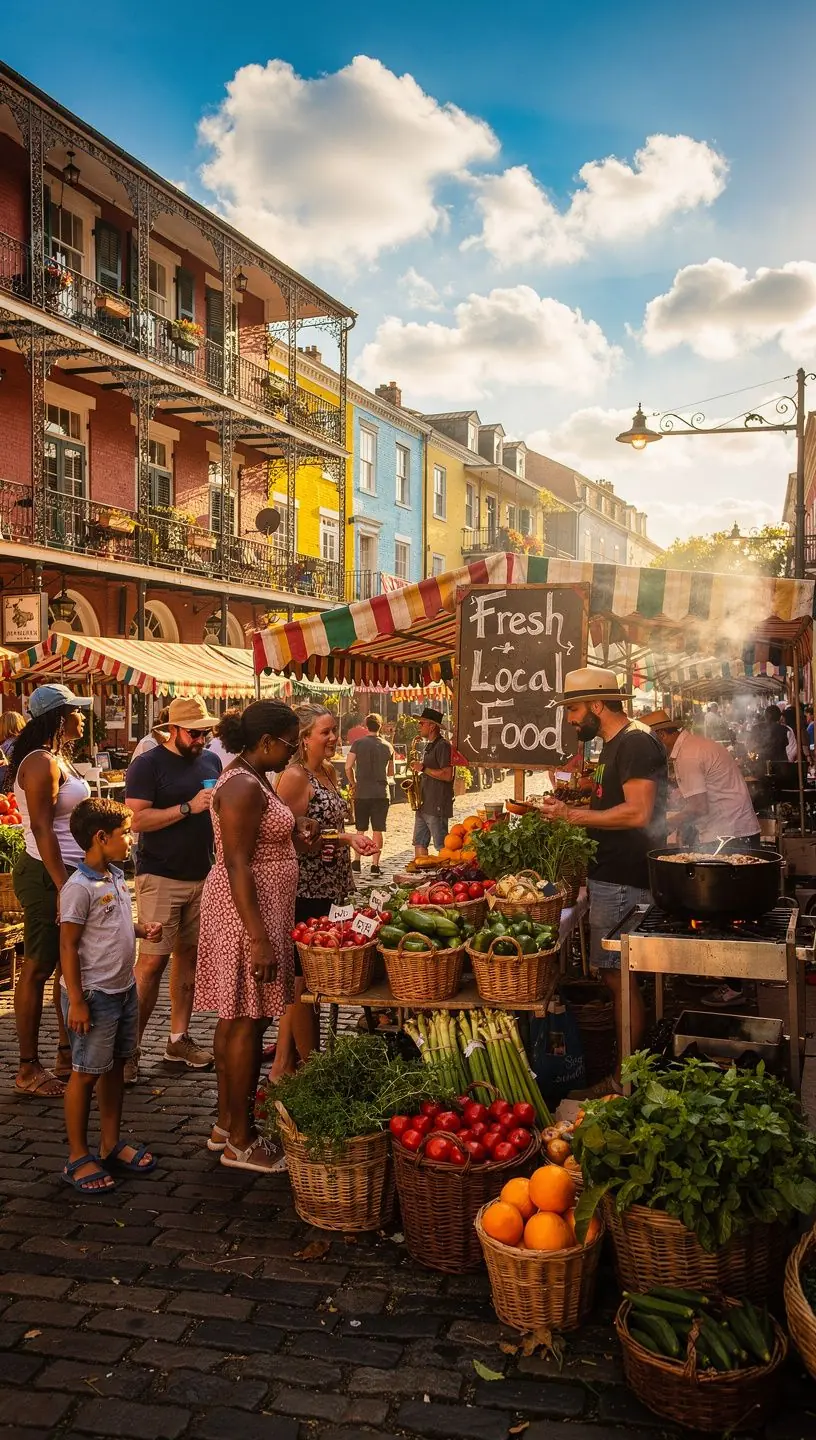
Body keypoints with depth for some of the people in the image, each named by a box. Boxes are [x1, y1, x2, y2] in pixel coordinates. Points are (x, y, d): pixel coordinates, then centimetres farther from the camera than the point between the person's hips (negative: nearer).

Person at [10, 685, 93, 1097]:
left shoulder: (58, 759, 15)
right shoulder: (42, 762, -16)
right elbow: (41, 829, -21)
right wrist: (62, 886, -23)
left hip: (67, 873, 10)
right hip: (47, 876, -10)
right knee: (38, 969, -1)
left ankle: (66, 1055, 26)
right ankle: (29, 1069, 8)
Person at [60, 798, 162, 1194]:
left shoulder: (116, 877, 7)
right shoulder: (79, 887, -19)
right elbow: (68, 946, -19)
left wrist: (143, 930, 3)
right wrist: (76, 1001, -20)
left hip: (124, 989, 9)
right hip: (94, 996, -8)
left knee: (115, 1066, 16)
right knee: (86, 1073, 3)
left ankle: (111, 1144, 29)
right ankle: (78, 1157, 15)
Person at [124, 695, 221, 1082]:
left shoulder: (211, 761, 12)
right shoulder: (147, 765, -6)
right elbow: (137, 819, -15)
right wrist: (189, 807, -21)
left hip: (203, 876, 6)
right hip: (160, 878, -6)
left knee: (188, 955, 11)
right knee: (152, 962, -7)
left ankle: (179, 1038, 21)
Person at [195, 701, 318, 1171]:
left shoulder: (254, 777, 12)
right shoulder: (242, 787, -20)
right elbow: (237, 867, -24)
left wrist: (296, 829, 9)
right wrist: (259, 938, -25)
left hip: (256, 907, 11)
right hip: (247, 910, -11)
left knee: (236, 1018, 16)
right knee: (249, 1020, -2)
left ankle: (227, 1123, 27)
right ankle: (240, 1142, 9)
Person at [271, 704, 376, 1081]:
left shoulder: (329, 772, 13)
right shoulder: (294, 776, -15)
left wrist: (350, 837, 9)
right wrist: (340, 838, -20)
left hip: (324, 890, 10)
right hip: (303, 891, -10)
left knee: (300, 979, 17)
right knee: (303, 979, 0)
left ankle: (282, 1065, 28)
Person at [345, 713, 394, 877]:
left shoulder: (358, 744, -4)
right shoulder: (387, 746, 5)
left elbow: (348, 767, -9)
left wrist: (353, 783, 6)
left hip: (362, 793, -1)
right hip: (382, 793, 1)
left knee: (360, 830, 10)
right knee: (378, 831, 3)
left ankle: (357, 862, 13)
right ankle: (375, 865, 1)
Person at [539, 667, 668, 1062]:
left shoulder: (636, 743, -15)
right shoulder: (614, 745, 18)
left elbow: (637, 813, -25)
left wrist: (572, 815, -17)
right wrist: (569, 807, 11)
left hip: (622, 882, -10)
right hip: (610, 878, 10)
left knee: (620, 979, -5)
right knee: (617, 976, 15)